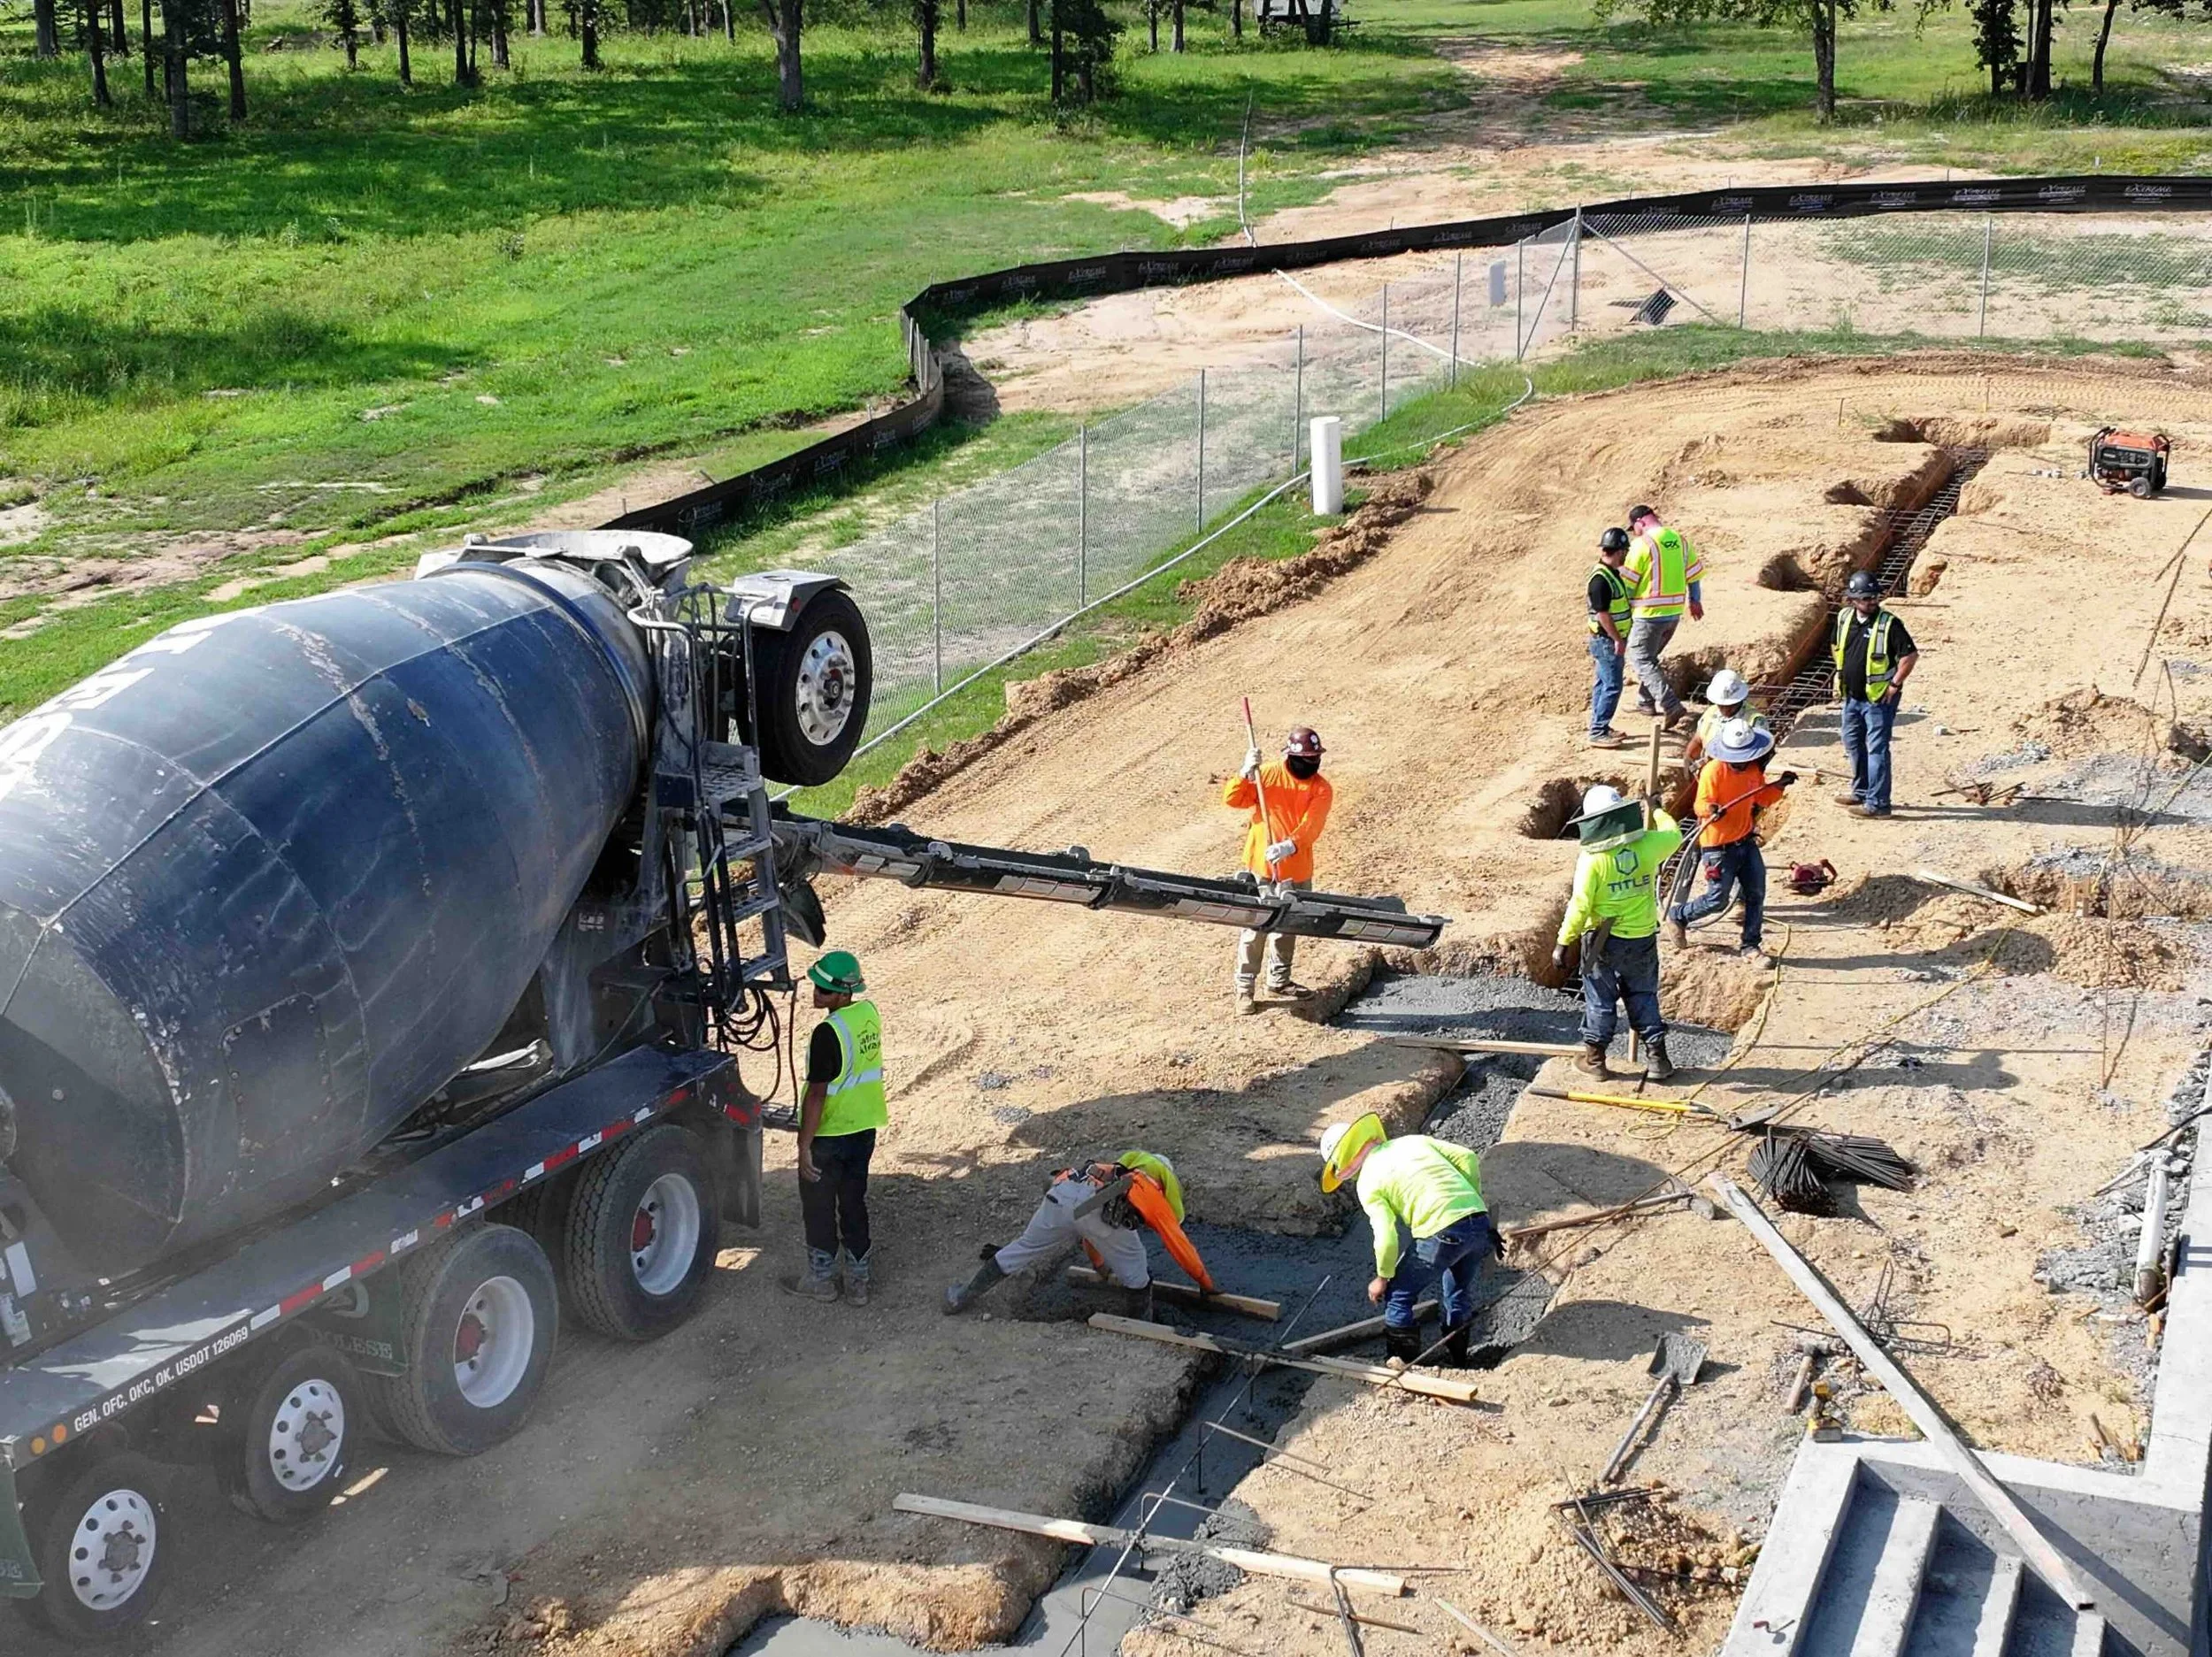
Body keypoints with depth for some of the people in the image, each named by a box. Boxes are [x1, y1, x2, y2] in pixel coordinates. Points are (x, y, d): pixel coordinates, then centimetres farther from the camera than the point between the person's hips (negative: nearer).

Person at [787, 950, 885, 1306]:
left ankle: (821, 1280, 25)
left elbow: (817, 1094, -23)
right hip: (864, 1129, 7)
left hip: (828, 1135, -7)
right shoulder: (869, 1012, -3)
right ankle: (858, 1282, 24)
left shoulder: (828, 1033, -26)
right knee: (854, 1203, 17)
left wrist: (804, 1146, -17)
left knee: (818, 1207, 12)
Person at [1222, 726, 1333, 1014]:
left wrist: (1288, 846, -38)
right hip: (1261, 868, -3)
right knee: (1255, 929, -4)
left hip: (1298, 870, 3)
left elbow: (1311, 827, -20)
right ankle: (1245, 989, 3)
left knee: (1287, 927, 20)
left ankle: (1279, 980, 38)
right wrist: (1245, 773, -29)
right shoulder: (1268, 775, -7)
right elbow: (1232, 800, -11)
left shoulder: (1322, 789, -6)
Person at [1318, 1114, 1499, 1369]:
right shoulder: (1414, 1141, 18)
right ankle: (1457, 1362, 38)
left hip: (1442, 1234, -6)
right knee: (1459, 1296, 28)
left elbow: (1386, 1237, -6)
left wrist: (1383, 1278, 10)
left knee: (1397, 1296, 14)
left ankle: (1404, 1365, 19)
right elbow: (1468, 1158, 9)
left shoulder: (1367, 1184, 3)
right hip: (1480, 1223, 6)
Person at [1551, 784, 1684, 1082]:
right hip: (1643, 939, 3)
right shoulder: (1647, 845, -8)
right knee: (1644, 997, 17)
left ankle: (1594, 1057, 21)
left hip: (1603, 940, -3)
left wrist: (1563, 943, -9)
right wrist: (1657, 811, 34)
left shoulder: (1591, 859, -19)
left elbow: (1579, 907, -19)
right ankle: (1657, 1057, 18)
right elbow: (1675, 835, 16)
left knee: (1600, 999, 12)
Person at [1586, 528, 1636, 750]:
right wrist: (1618, 639, -20)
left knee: (1602, 684, 15)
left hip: (1610, 640, 10)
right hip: (1606, 640, -10)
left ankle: (1600, 727, 23)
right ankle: (1597, 733, -6)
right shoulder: (1601, 579, -23)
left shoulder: (1612, 573, 9)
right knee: (1612, 686, -9)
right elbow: (1602, 613, -24)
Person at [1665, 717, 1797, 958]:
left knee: (1756, 893, 5)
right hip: (1719, 846, -7)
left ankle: (1750, 946, 17)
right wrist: (1710, 809, -46)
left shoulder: (1754, 769, 2)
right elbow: (1701, 803, -24)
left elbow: (1762, 798, 17)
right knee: (1717, 900, -1)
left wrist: (1779, 785, 0)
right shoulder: (1714, 770, -19)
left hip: (1746, 841, 7)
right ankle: (1677, 916, 24)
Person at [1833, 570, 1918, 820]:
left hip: (1879, 698, -7)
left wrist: (1895, 684, -15)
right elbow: (1836, 647, 21)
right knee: (1853, 743, 19)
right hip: (1852, 696, 7)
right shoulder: (1844, 619, 3)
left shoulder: (1889, 624, -16)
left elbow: (1911, 655, -17)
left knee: (1877, 749, -5)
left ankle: (1877, 803, -2)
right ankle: (1860, 791, 35)